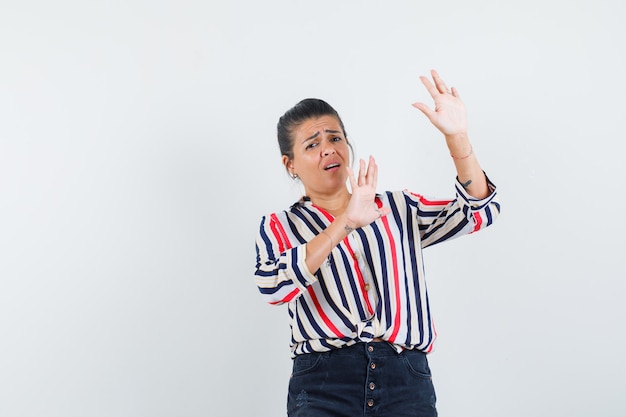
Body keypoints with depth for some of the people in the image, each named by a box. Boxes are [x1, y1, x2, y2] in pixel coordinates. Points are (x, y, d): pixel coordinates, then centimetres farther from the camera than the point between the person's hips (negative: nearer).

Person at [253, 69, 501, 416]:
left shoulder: (399, 209, 15)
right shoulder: (279, 228, 8)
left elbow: (478, 211, 3)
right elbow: (273, 287, -13)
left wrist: (457, 137, -10)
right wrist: (346, 223, -21)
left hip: (407, 381, 2)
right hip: (322, 387, -1)